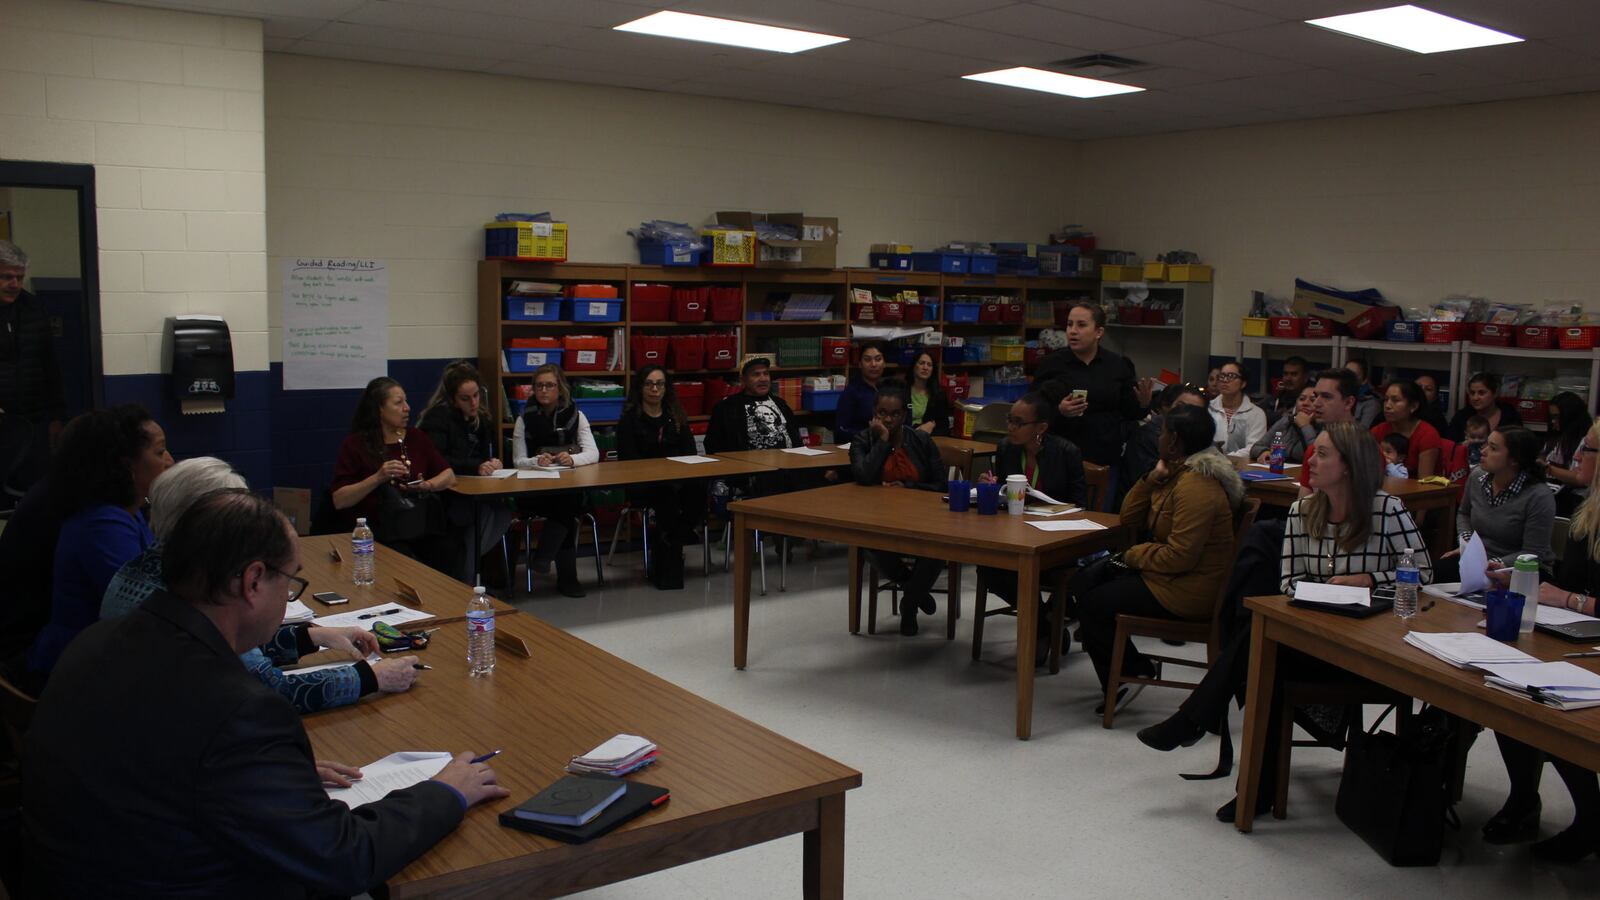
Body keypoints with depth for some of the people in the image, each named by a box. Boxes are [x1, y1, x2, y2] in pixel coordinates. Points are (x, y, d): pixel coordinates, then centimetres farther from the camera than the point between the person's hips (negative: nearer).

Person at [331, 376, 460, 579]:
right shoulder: (355, 445, 6)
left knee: (449, 559, -26)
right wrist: (378, 478, -13)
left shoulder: (417, 438, 18)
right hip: (381, 530, -3)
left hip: (423, 522, 3)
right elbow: (339, 500, -1)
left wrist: (427, 485, -7)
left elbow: (449, 476, 14)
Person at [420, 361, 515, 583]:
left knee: (504, 508, -24)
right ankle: (462, 579, -19)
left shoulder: (481, 419, 17)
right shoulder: (438, 417, -5)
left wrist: (494, 463, -5)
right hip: (442, 498, -6)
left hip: (474, 494, 6)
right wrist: (476, 467, -26)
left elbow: (492, 455, 21)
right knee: (486, 510, -31)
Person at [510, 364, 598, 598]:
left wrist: (572, 459, -26)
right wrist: (536, 461, -21)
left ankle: (542, 558, -18)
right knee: (567, 510, -31)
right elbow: (518, 461, 2)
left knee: (567, 505, -34)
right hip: (533, 491, -1)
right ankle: (566, 577, -22)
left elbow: (593, 453, -4)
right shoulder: (525, 419, 6)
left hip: (570, 486, 1)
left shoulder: (575, 416, 7)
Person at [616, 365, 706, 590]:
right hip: (642, 485, -3)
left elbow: (690, 452, 12)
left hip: (677, 478, 4)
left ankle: (667, 545, -16)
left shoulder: (676, 416, 18)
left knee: (698, 487, -33)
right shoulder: (629, 419, 5)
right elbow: (627, 458, -4)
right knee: (668, 494, -39)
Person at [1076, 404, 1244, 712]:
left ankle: (1135, 671, 8)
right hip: (1167, 573, 11)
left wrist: (1132, 556, -12)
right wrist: (1153, 477, 0)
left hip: (1186, 592, -11)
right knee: (1084, 582, 7)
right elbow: (1130, 519, 12)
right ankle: (1116, 675, 11)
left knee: (1093, 605, -12)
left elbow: (1179, 557, -28)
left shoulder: (1196, 487, -23)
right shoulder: (1179, 472, 9)